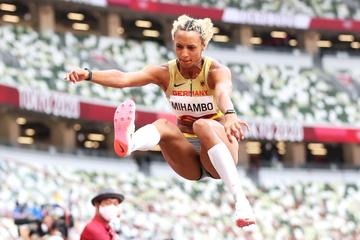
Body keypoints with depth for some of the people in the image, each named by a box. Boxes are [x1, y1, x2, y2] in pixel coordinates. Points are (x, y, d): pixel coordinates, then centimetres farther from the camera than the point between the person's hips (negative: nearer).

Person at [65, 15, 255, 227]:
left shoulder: (217, 71, -13)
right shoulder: (166, 73, -5)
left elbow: (223, 93, -39)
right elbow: (124, 78, -23)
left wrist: (229, 115, -63)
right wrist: (89, 75, -42)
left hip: (220, 153, -3)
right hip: (188, 159, 3)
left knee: (203, 126, -36)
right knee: (164, 125, -29)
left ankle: (241, 200, -46)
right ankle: (128, 142, -64)